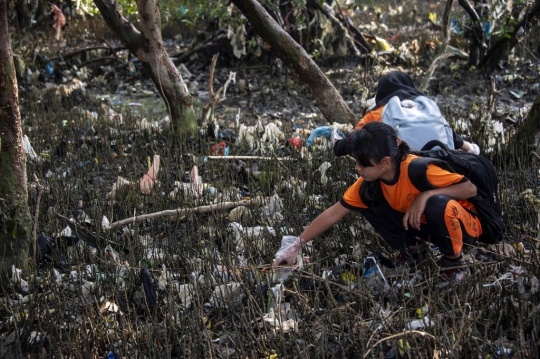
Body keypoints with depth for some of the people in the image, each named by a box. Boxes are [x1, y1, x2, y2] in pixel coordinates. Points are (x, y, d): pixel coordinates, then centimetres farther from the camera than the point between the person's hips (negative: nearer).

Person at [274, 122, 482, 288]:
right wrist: (296, 246, -12)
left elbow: (471, 189, -27)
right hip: (425, 225, 6)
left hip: (462, 224, -5)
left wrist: (426, 194, -38)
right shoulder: (369, 181, -14)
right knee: (368, 200, -10)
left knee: (437, 204, -39)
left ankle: (454, 262, -11)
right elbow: (333, 214, -10)